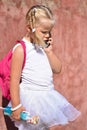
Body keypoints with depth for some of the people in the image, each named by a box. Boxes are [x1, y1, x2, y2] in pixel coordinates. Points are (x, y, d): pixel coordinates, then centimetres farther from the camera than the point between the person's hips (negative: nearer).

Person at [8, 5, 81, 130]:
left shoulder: (45, 47, 8)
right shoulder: (21, 49, -13)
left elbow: (57, 69, 9)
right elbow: (14, 79, -15)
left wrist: (49, 51, -3)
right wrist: (16, 106, -17)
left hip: (48, 97, 7)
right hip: (31, 99, -7)